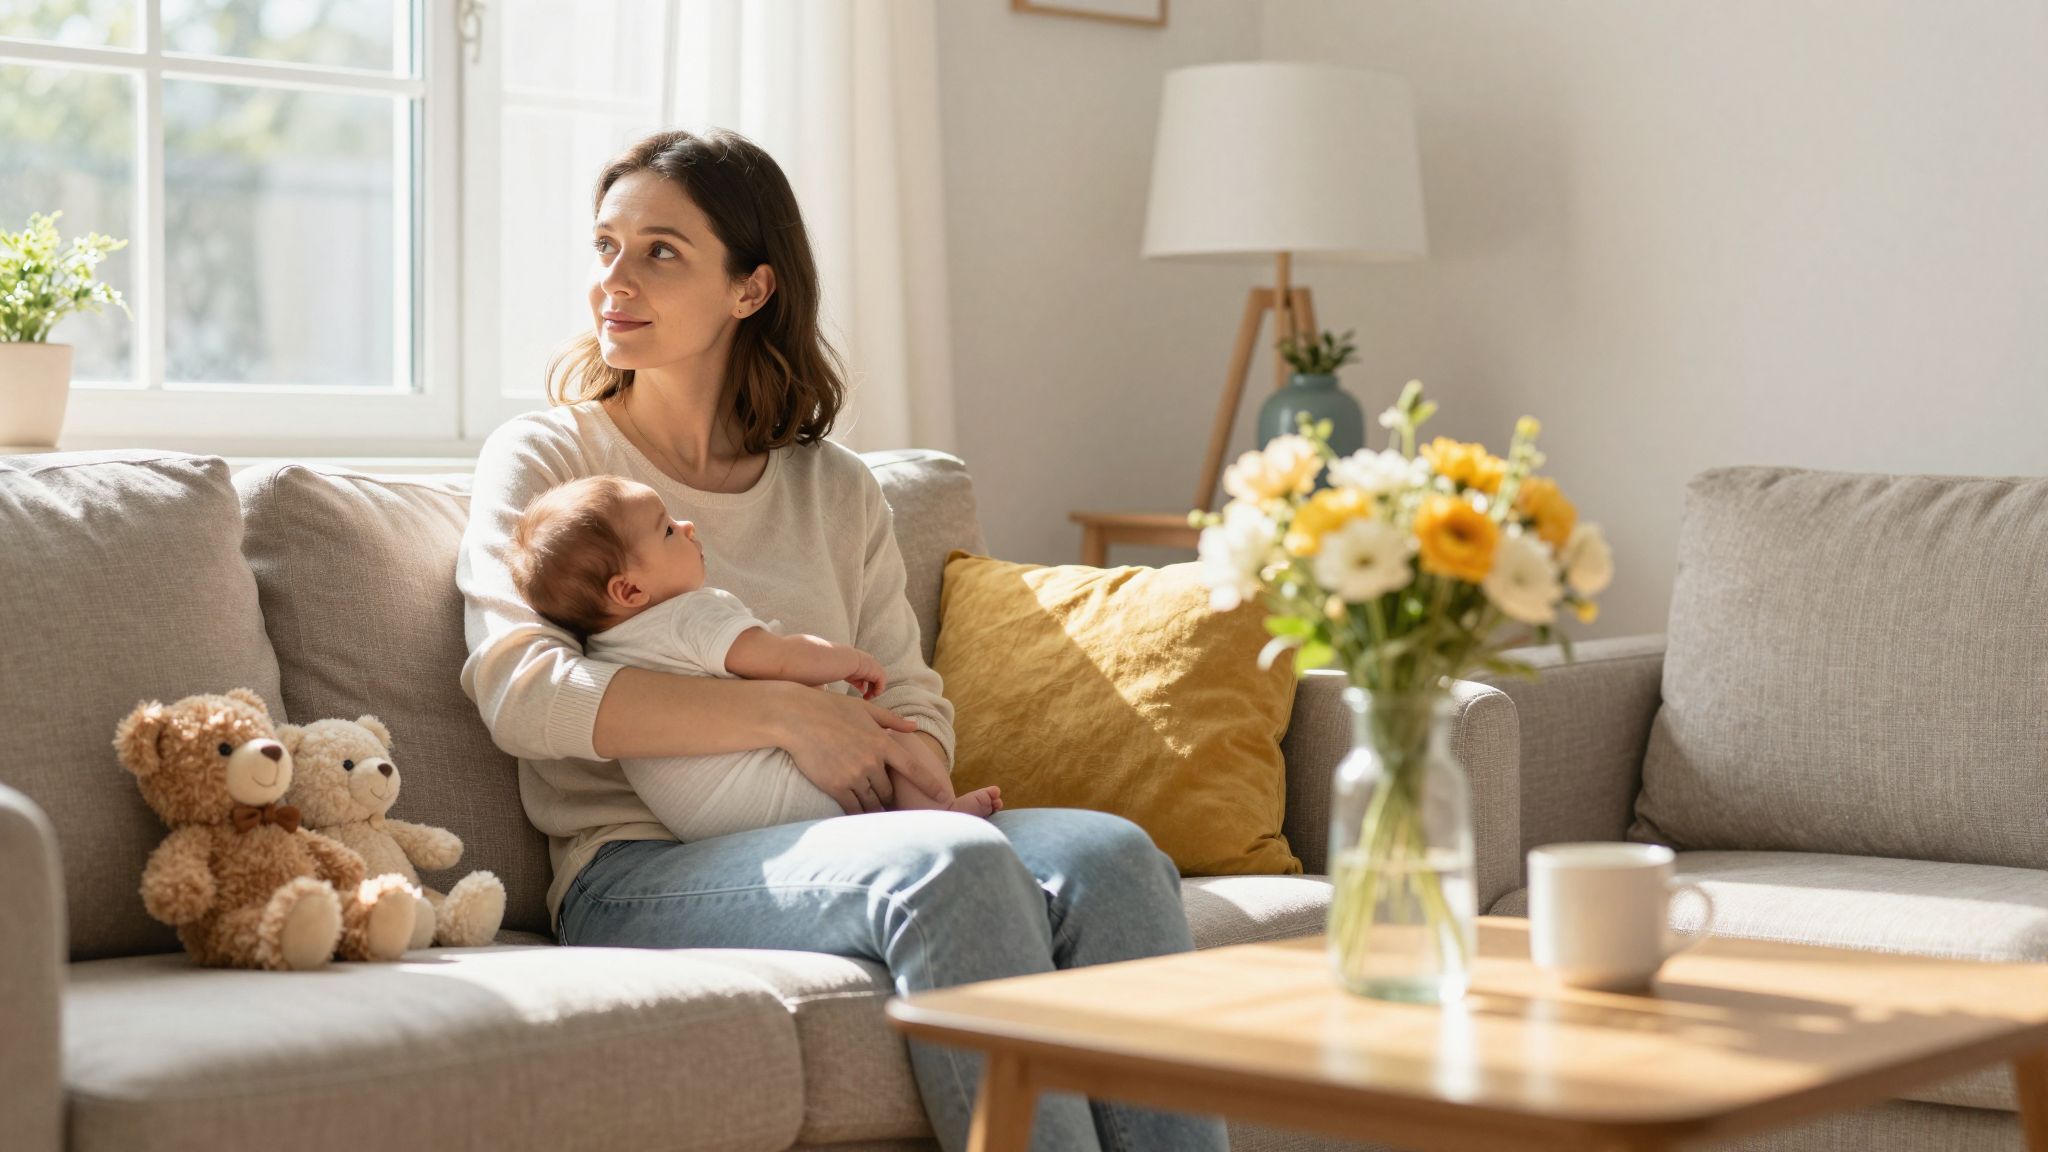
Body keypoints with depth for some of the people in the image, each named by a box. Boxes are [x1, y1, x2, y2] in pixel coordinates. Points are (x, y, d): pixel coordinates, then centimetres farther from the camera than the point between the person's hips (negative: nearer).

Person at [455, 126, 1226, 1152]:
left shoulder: (836, 489, 21)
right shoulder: (542, 459, 8)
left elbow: (912, 698, 16)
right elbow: (520, 692, -9)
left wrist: (913, 762, -10)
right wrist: (783, 712, -15)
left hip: (832, 846, 4)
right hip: (641, 869, -4)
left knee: (1110, 854, -25)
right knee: (954, 862, -34)